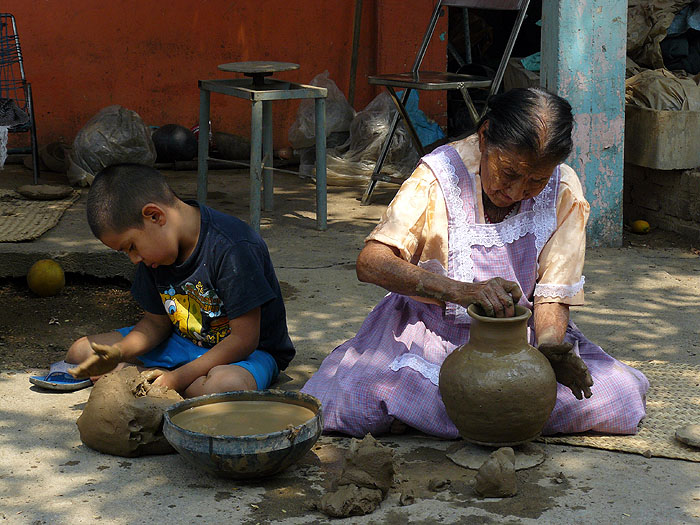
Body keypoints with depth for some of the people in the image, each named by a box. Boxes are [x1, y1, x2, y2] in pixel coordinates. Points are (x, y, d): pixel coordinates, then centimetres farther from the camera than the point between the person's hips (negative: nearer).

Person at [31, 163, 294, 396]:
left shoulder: (233, 248, -26)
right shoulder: (154, 250, -1)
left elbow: (243, 339, -25)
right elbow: (156, 322, 8)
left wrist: (177, 378, -26)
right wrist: (117, 354, -13)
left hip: (250, 351, -7)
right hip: (184, 342, 7)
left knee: (225, 385, -43)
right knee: (81, 352, -1)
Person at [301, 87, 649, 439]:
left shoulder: (563, 191, -9)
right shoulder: (439, 175, -18)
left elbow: (553, 292, -5)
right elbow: (370, 263, -26)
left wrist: (549, 347, -28)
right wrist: (462, 291, -40)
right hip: (431, 328, -3)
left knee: (619, 398, -20)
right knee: (348, 404, -29)